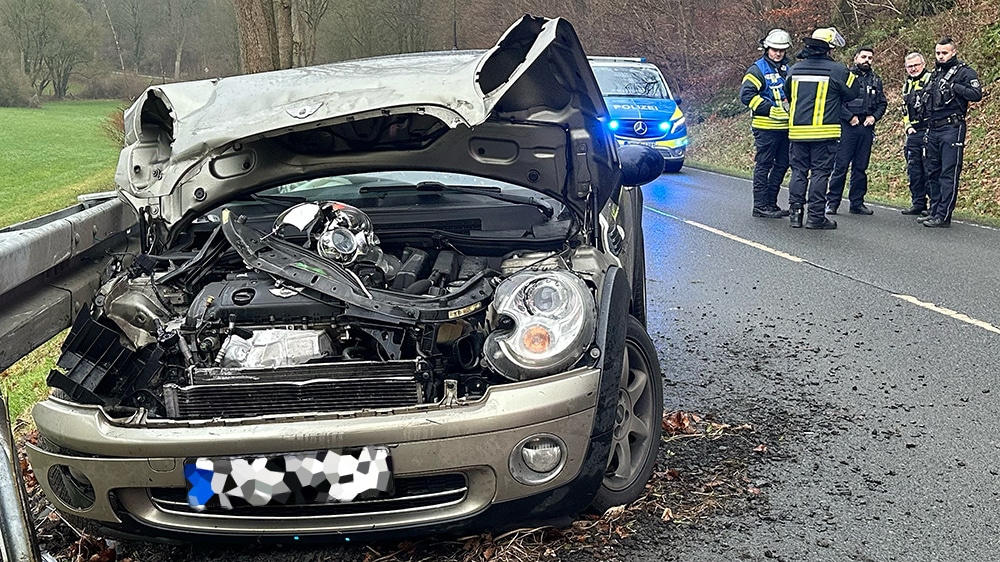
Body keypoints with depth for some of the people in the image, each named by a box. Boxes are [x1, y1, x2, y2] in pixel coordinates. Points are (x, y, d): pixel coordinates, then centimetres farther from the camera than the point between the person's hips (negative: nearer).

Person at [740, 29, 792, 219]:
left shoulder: (787, 69, 17)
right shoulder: (758, 69, -6)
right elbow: (746, 95, -17)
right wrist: (770, 109, -21)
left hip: (785, 126, 8)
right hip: (766, 126, -8)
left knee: (782, 165, 11)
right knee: (763, 165, -4)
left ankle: (771, 203, 20)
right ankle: (760, 205, 0)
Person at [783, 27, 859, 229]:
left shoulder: (794, 69, 7)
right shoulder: (837, 70, -7)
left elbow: (788, 94, 19)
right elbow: (852, 93, 3)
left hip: (797, 130, 4)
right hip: (824, 132, -4)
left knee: (798, 171, 11)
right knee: (820, 172, 1)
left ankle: (795, 213, 8)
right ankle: (816, 216, 2)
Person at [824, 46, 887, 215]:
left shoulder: (876, 80, 17)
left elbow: (882, 103, 19)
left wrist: (874, 116, 1)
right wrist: (850, 117, -12)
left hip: (866, 127, 5)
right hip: (847, 126, -5)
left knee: (861, 167, 8)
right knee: (840, 165, -7)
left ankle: (857, 203, 14)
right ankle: (832, 202, -2)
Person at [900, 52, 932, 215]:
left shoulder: (932, 80, -3)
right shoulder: (907, 85, 20)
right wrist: (907, 127, 14)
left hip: (929, 132, -7)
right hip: (912, 134, 7)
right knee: (913, 171, 8)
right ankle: (918, 203, 16)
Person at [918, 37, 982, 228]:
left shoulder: (964, 72, -3)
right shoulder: (935, 73, 20)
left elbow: (977, 94, -16)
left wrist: (954, 87, -21)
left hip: (952, 129, -8)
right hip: (933, 130, 8)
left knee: (949, 174, -8)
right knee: (932, 172, 10)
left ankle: (943, 216, -9)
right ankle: (934, 211, 18)